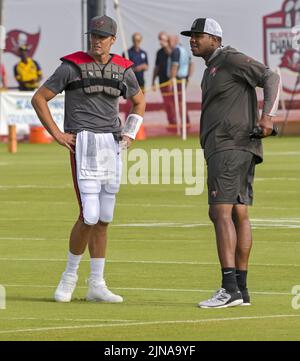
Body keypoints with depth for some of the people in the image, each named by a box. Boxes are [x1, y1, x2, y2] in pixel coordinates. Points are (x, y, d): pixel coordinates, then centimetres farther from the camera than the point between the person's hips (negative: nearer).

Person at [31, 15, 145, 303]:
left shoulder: (123, 70, 9)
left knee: (104, 219, 7)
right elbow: (39, 98, 0)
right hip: (83, 145, -5)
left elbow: (139, 102, 27)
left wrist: (129, 134, 13)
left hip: (112, 147, 5)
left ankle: (96, 285, 12)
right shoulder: (72, 66, -4)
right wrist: (56, 134, -6)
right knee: (89, 217, -13)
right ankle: (69, 276, 5)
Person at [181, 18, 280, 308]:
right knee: (239, 214, 7)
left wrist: (267, 115, -25)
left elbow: (270, 77, -14)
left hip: (230, 147, -11)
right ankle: (241, 289, 7)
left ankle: (229, 288, -25)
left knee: (221, 213, -17)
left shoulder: (230, 59, -6)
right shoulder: (211, 71, 24)